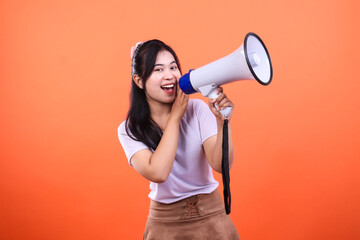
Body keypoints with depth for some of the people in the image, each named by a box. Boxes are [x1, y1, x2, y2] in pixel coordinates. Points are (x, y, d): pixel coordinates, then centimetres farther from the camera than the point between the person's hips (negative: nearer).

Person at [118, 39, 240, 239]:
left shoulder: (197, 109, -9)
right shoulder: (129, 130, -9)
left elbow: (221, 165, -17)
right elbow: (157, 173, -25)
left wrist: (222, 121, -33)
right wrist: (176, 116, -19)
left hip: (210, 215, 0)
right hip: (165, 223, 0)